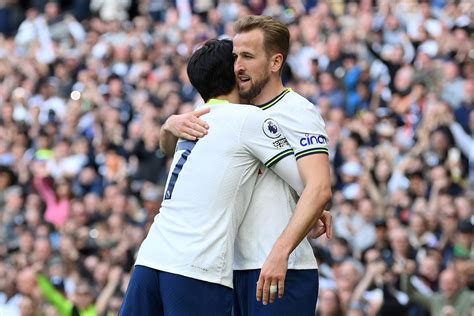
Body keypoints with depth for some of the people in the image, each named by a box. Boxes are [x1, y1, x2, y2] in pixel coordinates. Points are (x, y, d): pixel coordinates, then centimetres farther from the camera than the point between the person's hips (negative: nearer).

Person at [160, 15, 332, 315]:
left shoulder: (298, 112, -9)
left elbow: (319, 189, -20)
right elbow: (169, 147, 20)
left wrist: (279, 253, -31)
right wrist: (172, 125, -5)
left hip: (281, 271, -7)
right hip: (239, 268, 7)